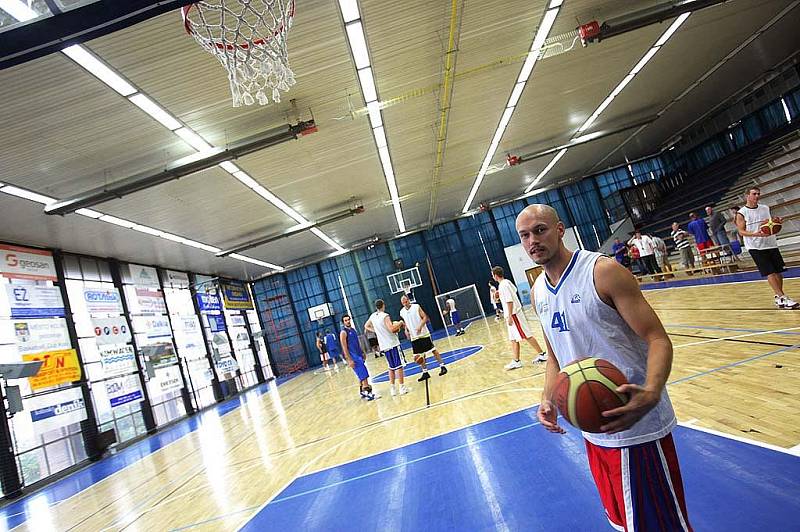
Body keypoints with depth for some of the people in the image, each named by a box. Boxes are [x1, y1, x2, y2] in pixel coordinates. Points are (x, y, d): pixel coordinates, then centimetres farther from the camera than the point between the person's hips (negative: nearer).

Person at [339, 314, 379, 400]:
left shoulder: (353, 330, 13)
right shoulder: (343, 332, -12)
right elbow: (344, 347, -16)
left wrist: (362, 353, 19)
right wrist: (349, 360, -21)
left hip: (359, 355, 9)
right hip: (353, 357, -9)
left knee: (361, 375, 14)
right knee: (364, 375, -11)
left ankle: (362, 392, 25)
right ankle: (368, 393, -9)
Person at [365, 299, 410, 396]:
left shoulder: (373, 316, 7)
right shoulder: (385, 316, -14)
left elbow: (366, 326, 23)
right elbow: (392, 329, -23)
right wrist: (400, 323, -8)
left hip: (383, 346, 7)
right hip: (393, 344, -6)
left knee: (391, 367, 15)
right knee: (398, 366, 0)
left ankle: (392, 388, 15)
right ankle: (402, 387, 0)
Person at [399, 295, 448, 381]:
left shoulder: (416, 307, -8)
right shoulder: (402, 312, 4)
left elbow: (425, 317, -10)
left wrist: (420, 326, -24)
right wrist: (406, 330, 1)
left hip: (424, 334, -4)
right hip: (414, 337, 4)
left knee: (434, 350, 1)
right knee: (419, 356, 6)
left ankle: (442, 366, 13)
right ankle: (425, 373, 16)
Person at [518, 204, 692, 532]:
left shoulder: (603, 271, -16)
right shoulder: (538, 292, 6)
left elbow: (657, 339, -18)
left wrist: (651, 394, -36)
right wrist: (547, 401, -1)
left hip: (637, 425, -7)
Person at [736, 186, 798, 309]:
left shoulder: (765, 208, 10)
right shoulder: (741, 213, -6)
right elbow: (741, 231, -9)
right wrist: (755, 234, -26)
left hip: (771, 244, 6)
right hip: (755, 247, -6)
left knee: (779, 272, 7)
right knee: (770, 273, -8)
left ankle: (778, 298, 21)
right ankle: (783, 298, -6)